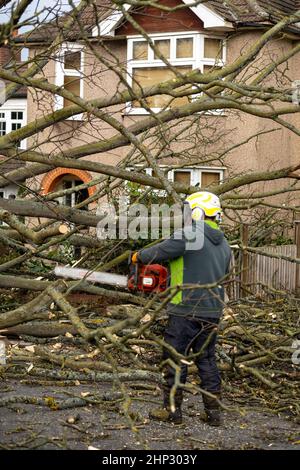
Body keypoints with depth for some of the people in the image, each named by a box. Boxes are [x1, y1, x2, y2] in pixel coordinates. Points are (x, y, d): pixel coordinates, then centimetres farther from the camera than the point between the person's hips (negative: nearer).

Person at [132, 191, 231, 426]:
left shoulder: (189, 236, -13)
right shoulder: (224, 244, 11)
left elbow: (160, 251, -10)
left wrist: (139, 256, 11)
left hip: (186, 311, -7)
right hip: (213, 312, 7)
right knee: (207, 360, 14)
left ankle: (172, 410, 11)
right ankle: (213, 412, 15)